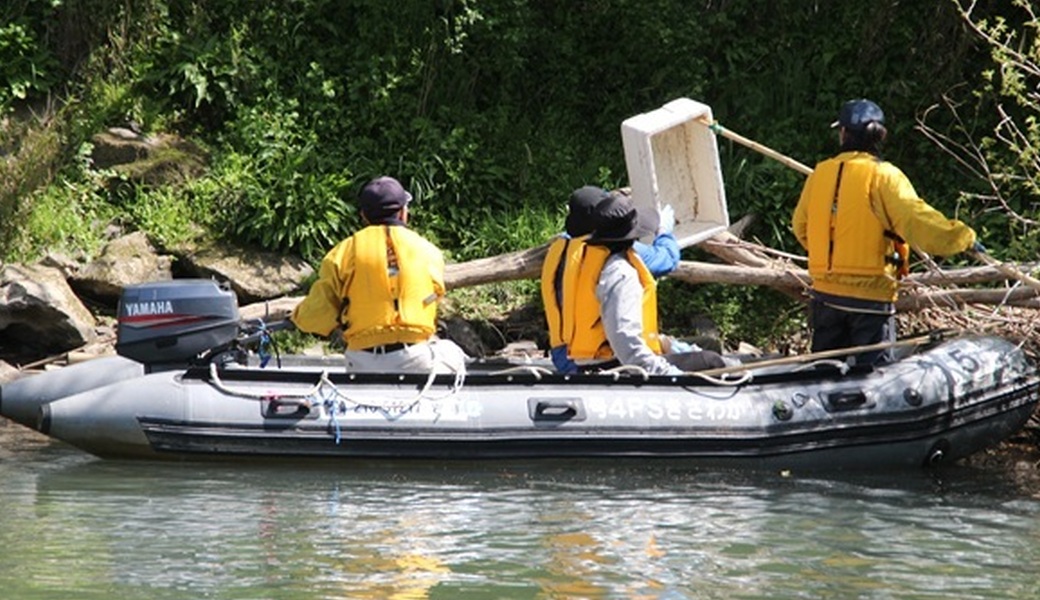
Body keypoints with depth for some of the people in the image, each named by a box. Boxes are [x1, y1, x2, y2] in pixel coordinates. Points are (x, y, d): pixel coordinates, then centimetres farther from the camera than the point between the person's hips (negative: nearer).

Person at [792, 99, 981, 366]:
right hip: (871, 297, -5)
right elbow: (916, 219, -19)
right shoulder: (884, 176, -9)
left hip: (825, 293, 5)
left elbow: (800, 226, 16)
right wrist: (963, 238, -9)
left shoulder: (820, 173, 5)